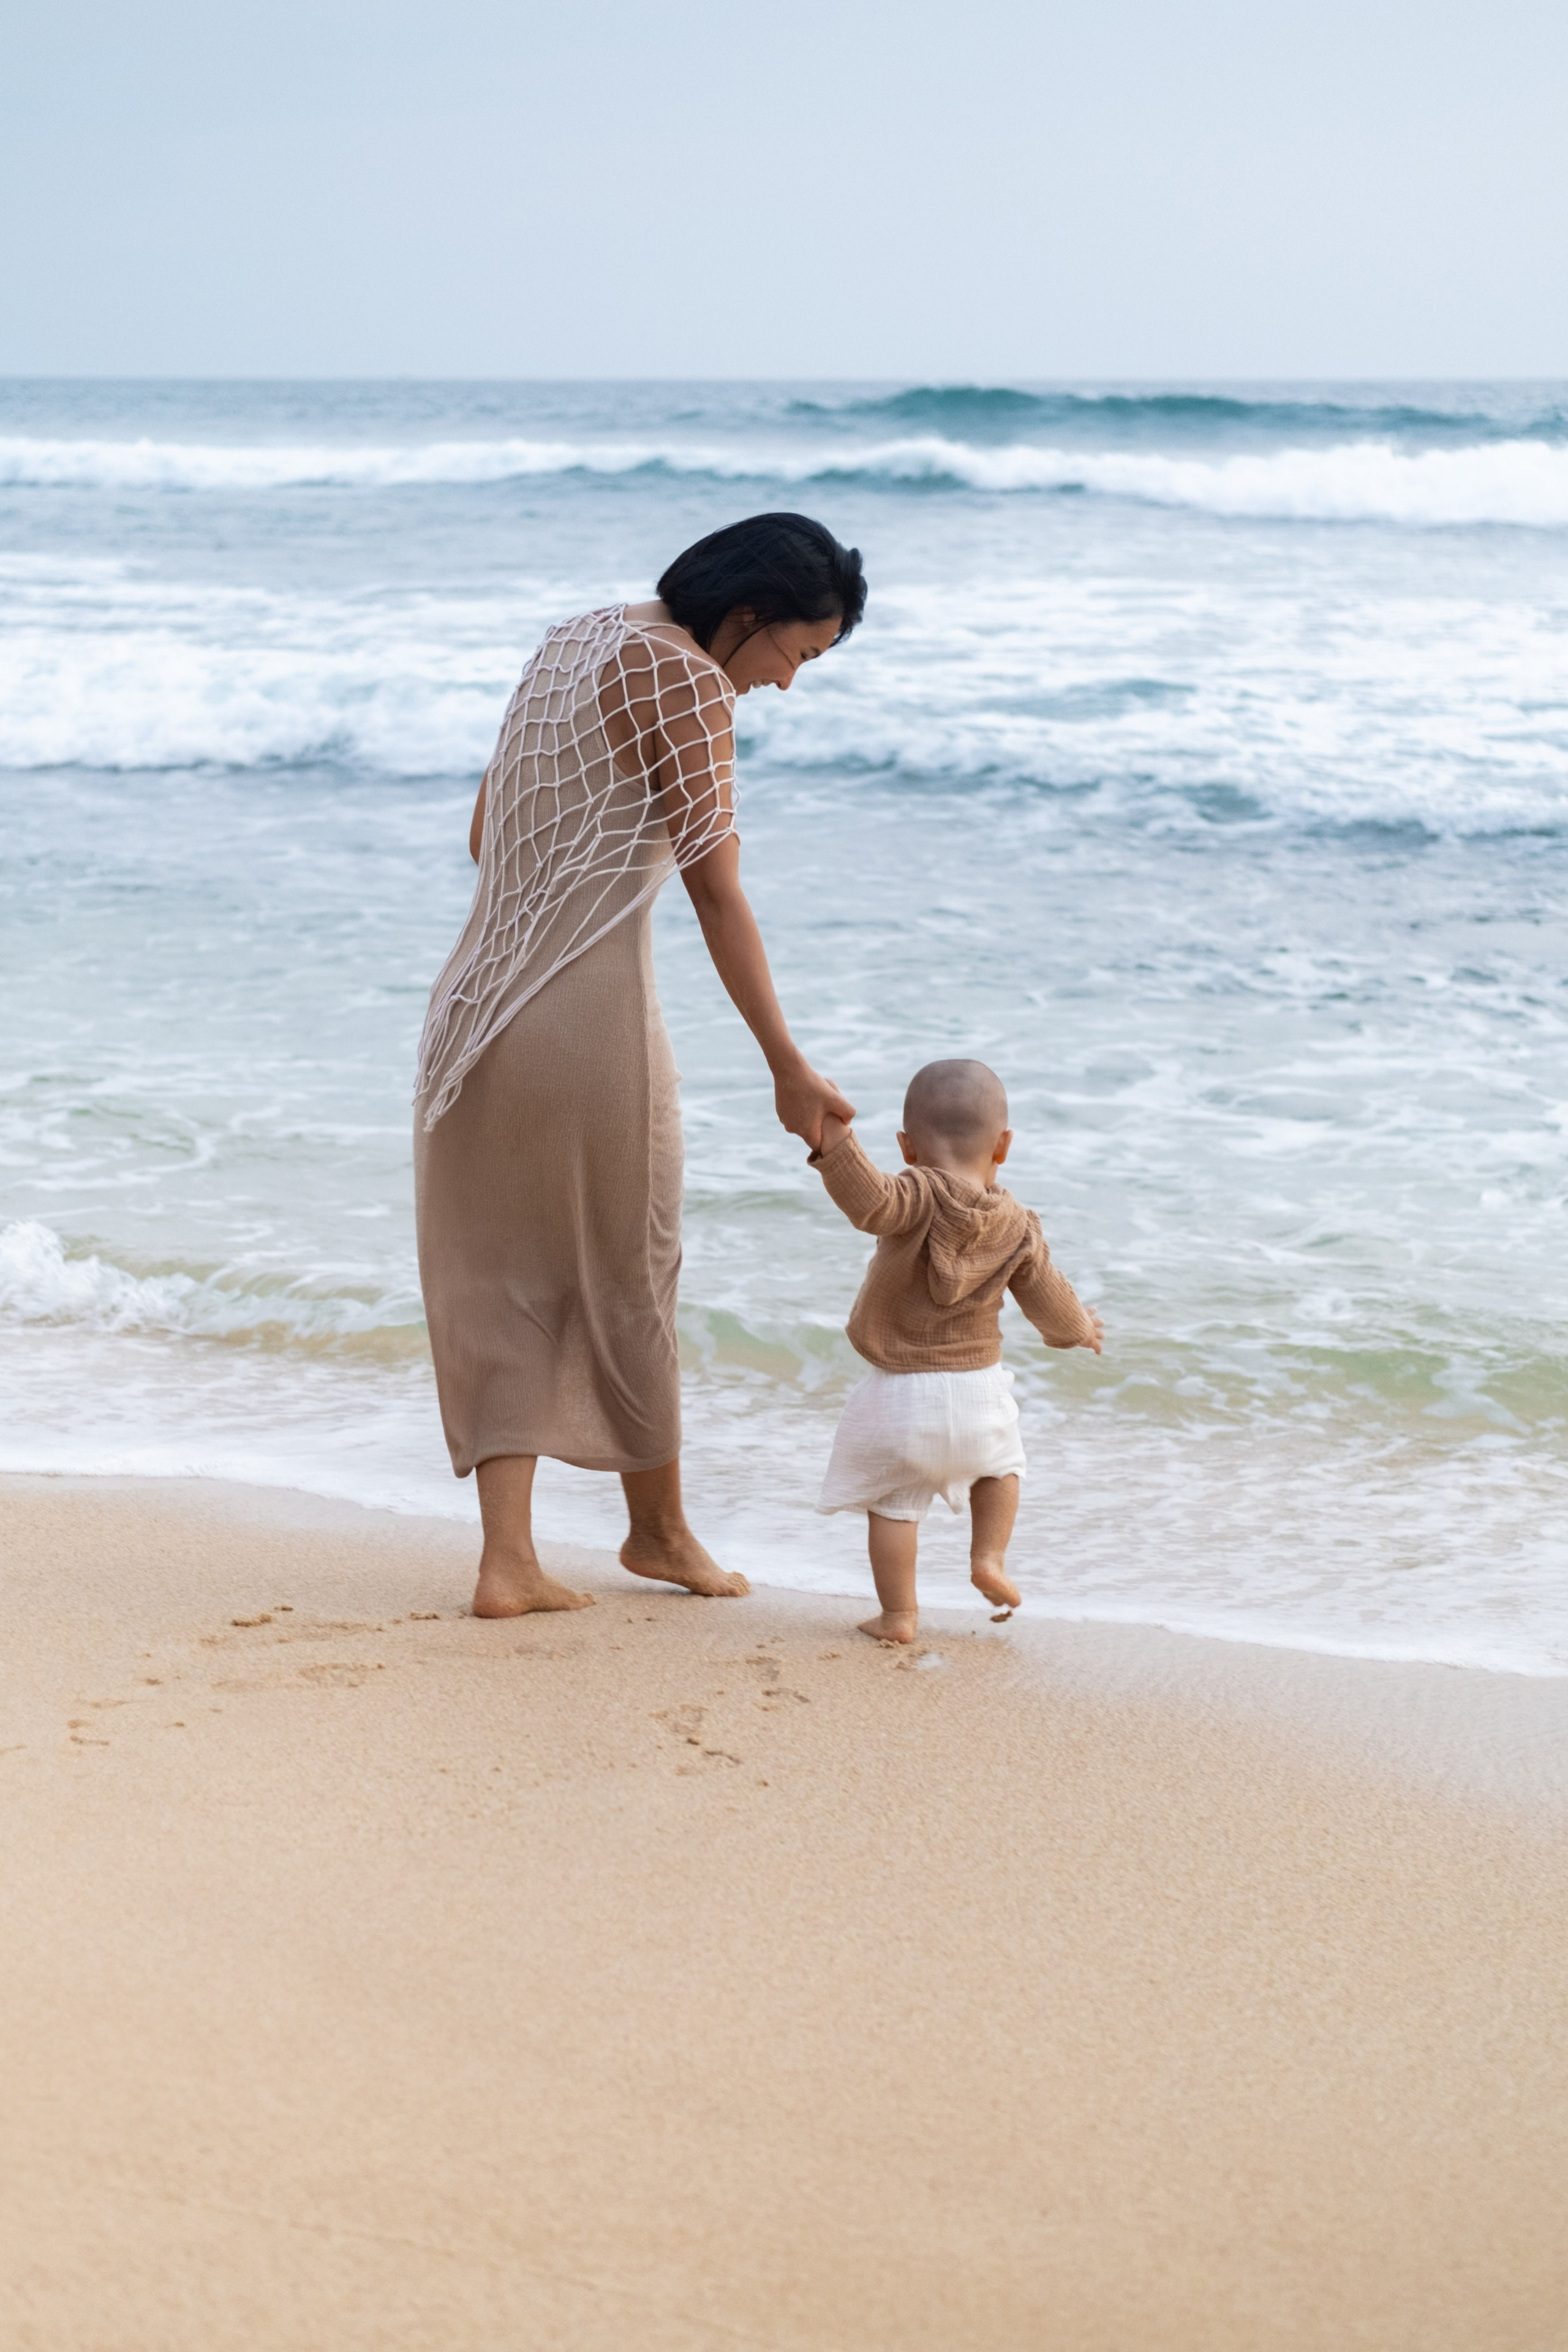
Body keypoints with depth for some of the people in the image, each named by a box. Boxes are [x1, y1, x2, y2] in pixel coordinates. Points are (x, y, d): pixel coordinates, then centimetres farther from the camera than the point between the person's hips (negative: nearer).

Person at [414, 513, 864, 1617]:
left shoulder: (575, 640, 14)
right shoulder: (687, 680, -12)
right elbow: (718, 894, -15)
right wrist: (789, 1067, -13)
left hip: (481, 1000, 7)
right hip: (590, 1011, -7)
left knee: (504, 1277, 10)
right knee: (625, 1269, 11)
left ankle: (508, 1557, 6)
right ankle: (658, 1525, 28)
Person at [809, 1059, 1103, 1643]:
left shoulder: (920, 1198, -16)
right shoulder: (1017, 1228, -1)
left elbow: (870, 1202, -37)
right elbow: (1049, 1303, 8)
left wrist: (832, 1134, -37)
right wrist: (1079, 1328, 29)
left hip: (901, 1391, -3)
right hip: (979, 1385, 4)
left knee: (893, 1502, 9)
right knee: (1000, 1464, 33)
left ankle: (898, 1614, 11)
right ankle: (989, 1557, 21)